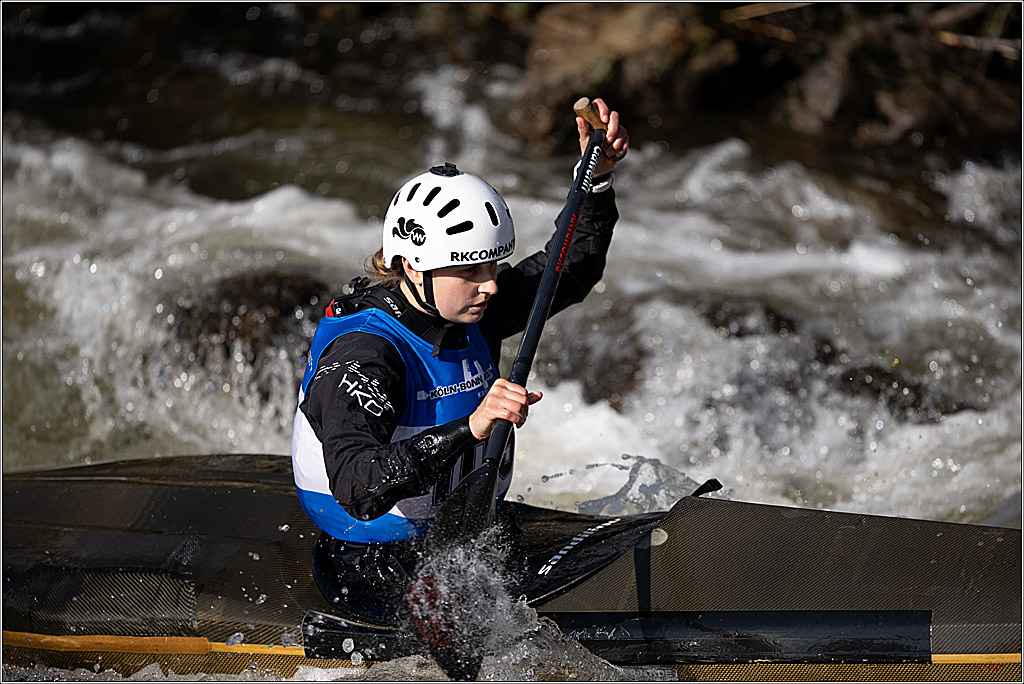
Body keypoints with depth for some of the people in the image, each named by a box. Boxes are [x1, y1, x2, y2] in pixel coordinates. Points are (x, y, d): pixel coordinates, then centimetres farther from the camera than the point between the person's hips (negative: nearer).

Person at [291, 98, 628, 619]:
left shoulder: (463, 311, 0)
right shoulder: (360, 355, -26)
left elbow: (569, 270, 14)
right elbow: (356, 489, -39)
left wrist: (597, 176, 0)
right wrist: (466, 430, -49)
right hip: (387, 571, -9)